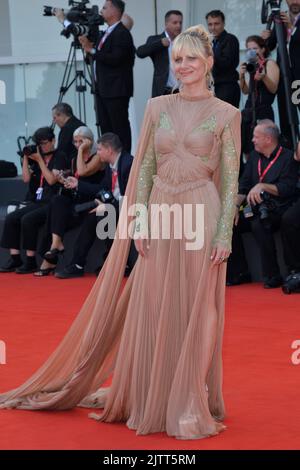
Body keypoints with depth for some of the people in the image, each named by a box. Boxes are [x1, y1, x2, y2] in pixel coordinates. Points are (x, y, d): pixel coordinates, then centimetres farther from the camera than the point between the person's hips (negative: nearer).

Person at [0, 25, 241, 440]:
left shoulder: (226, 115, -2)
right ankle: (150, 402, 18)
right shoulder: (157, 107, 7)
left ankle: (192, 406, 11)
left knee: (196, 314, 1)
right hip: (160, 217, 3)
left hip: (201, 218, -3)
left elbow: (230, 181, -3)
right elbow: (144, 168, 8)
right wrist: (140, 222, -1)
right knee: (151, 312, 6)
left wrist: (224, 235, -10)